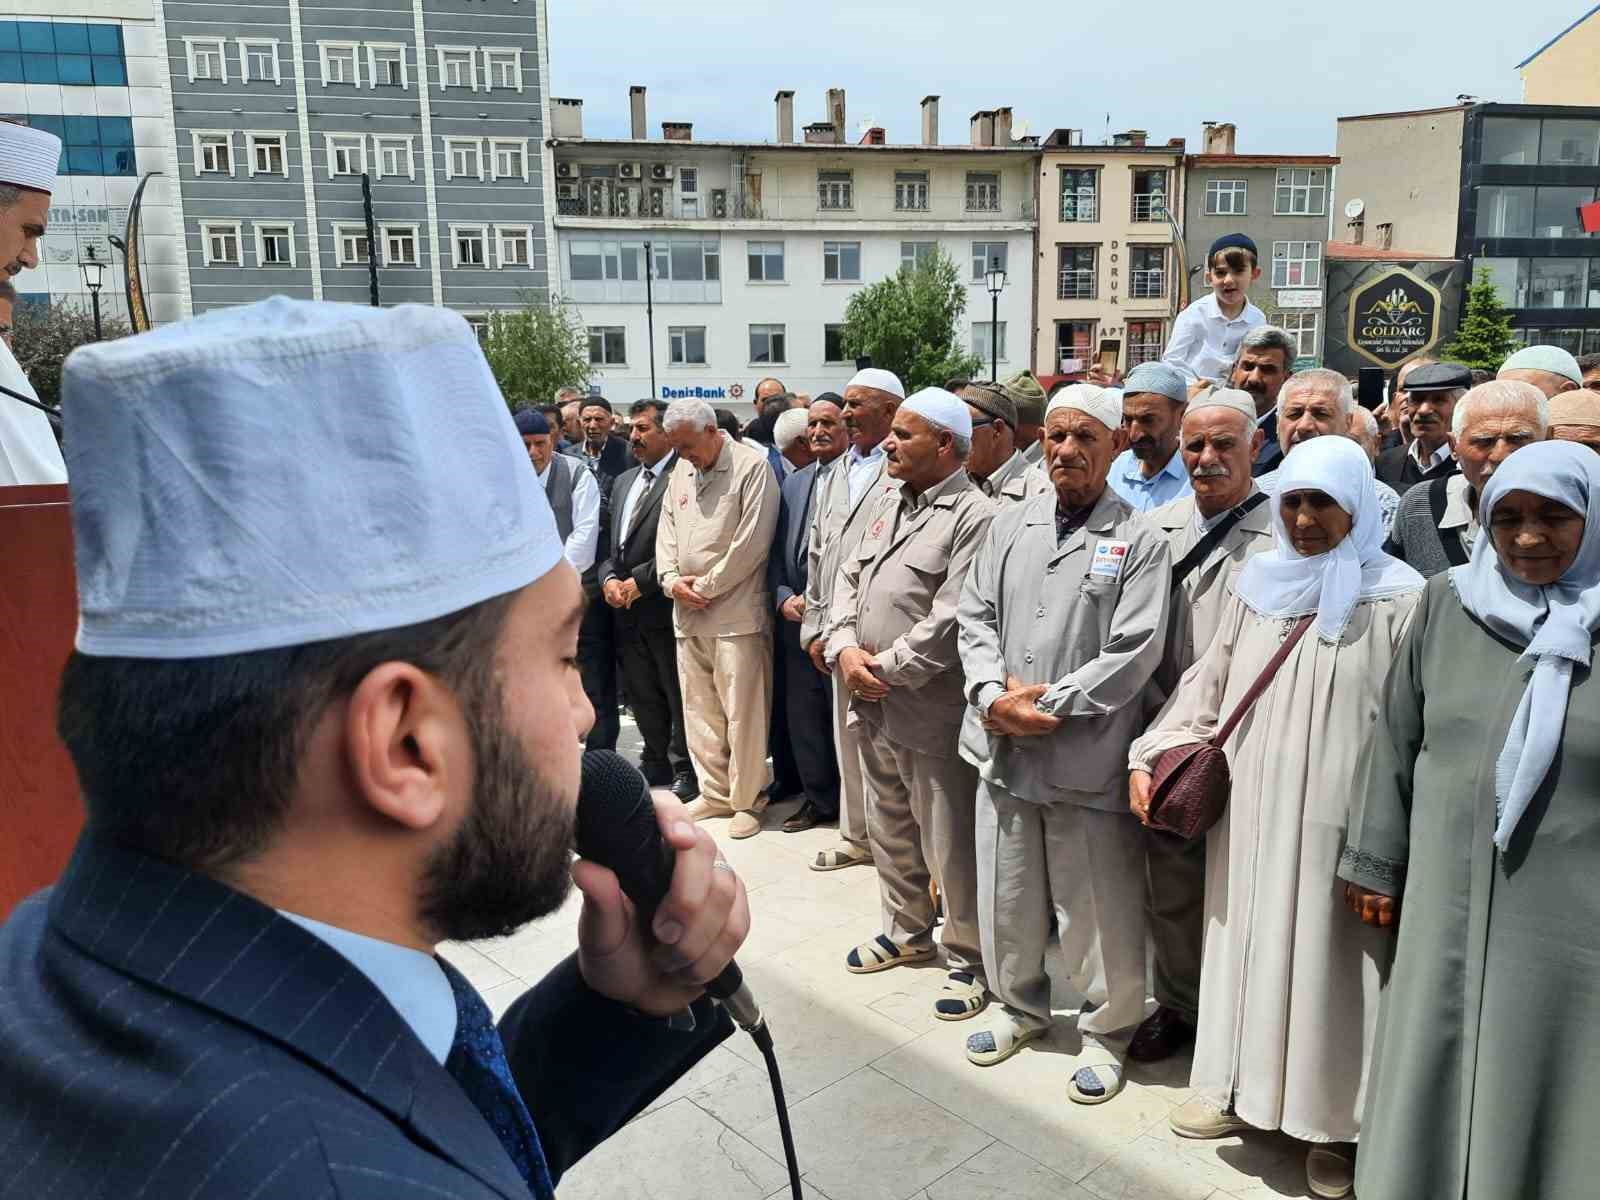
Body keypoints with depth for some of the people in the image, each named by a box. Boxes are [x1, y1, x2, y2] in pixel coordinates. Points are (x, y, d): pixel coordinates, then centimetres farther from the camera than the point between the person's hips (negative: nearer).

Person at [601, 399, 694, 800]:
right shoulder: (623, 481, 17)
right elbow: (612, 542, 18)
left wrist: (640, 581, -15)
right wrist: (609, 577, 0)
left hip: (664, 605, -8)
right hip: (627, 610, 8)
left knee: (677, 695, 3)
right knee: (642, 695, 17)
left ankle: (684, 771, 16)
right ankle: (656, 763, 31)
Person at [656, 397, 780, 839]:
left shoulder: (752, 466, -8)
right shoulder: (680, 471, 15)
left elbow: (751, 542, -14)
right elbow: (667, 532, 17)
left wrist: (706, 586, -10)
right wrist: (672, 580, -1)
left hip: (736, 611, -7)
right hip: (687, 612, 7)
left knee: (742, 712, -2)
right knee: (699, 709, 13)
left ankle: (746, 801, 11)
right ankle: (715, 793, 25)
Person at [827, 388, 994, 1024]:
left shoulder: (974, 516, -15)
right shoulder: (885, 502, 12)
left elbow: (950, 620, -21)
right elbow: (849, 578, 12)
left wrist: (886, 669, -15)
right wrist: (844, 649, -4)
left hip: (931, 709, -8)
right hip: (873, 705, 8)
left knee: (949, 842, 4)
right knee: (888, 827, 22)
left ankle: (968, 958, 22)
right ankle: (907, 930, 41)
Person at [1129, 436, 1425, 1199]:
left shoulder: (1399, 599, -8)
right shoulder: (1258, 584, 6)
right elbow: (1209, 684, 11)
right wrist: (1149, 755, 3)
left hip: (1337, 820, -4)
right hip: (1250, 810, 5)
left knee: (1327, 960, 8)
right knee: (1249, 943, 15)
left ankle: (1335, 1120, 27)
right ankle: (1245, 1087, 34)